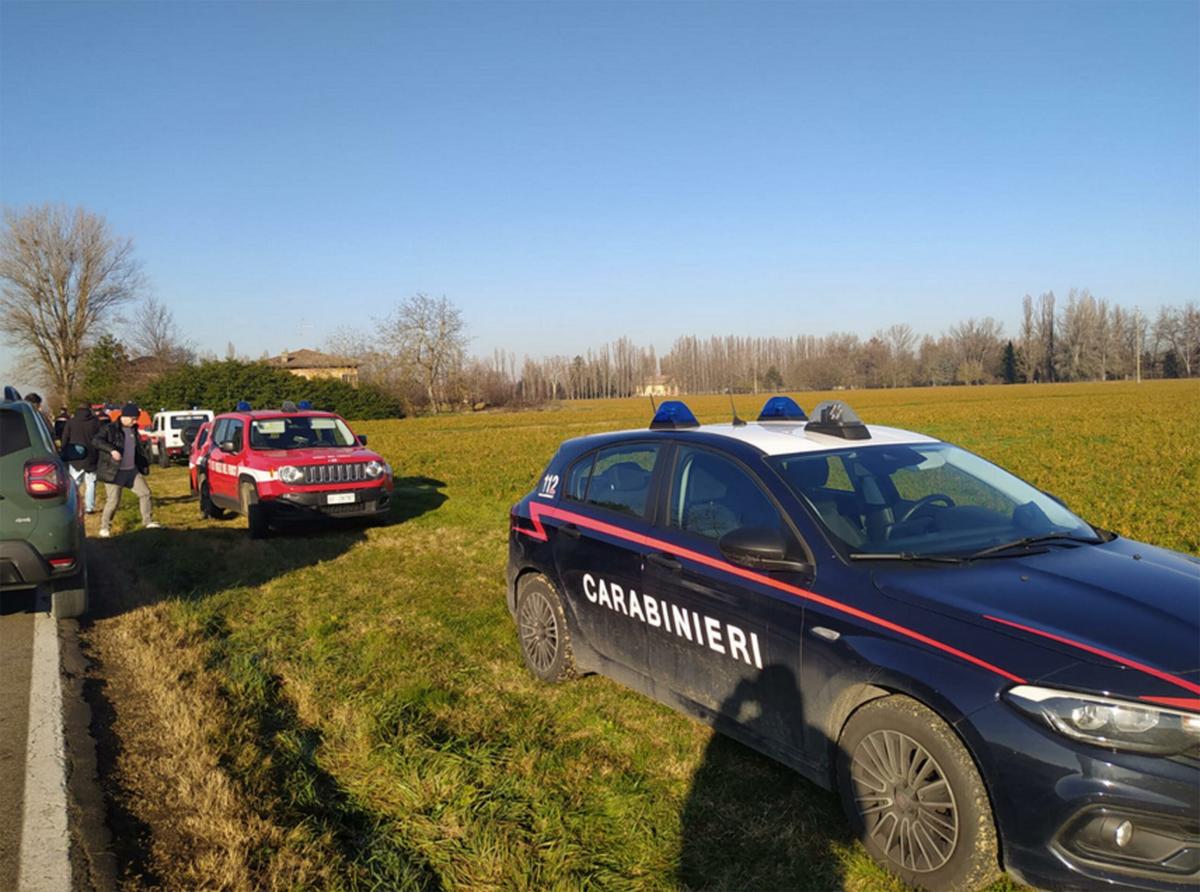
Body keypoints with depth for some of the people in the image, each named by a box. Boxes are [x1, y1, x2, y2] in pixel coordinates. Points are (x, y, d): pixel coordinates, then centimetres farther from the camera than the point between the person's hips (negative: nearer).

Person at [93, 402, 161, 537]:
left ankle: (148, 522, 17)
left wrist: (145, 463, 20)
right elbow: (96, 440, -24)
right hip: (114, 472, -6)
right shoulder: (110, 429, -9)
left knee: (145, 493, 5)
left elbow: (139, 448, 23)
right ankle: (104, 527, 12)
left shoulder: (133, 430, 12)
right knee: (113, 501, -5)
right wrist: (111, 450, -37)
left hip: (132, 470, 6)